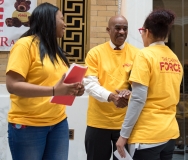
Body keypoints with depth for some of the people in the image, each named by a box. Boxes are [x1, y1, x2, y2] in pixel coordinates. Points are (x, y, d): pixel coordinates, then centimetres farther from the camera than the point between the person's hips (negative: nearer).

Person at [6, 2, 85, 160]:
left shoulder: (55, 49, 14)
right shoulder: (25, 44, -10)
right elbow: (13, 85, -18)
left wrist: (73, 89, 1)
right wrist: (54, 91, -27)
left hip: (59, 123, 7)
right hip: (28, 125, -7)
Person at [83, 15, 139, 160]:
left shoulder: (136, 54, 2)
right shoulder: (95, 53, -1)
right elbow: (90, 84, -9)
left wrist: (132, 93, -23)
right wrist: (110, 96, -26)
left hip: (126, 121, 1)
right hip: (98, 121, 0)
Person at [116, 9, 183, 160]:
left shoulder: (145, 55, -12)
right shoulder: (175, 59, 8)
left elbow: (139, 99, -17)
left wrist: (124, 134, -10)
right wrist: (129, 93, 21)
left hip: (148, 135, -7)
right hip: (170, 133, 7)